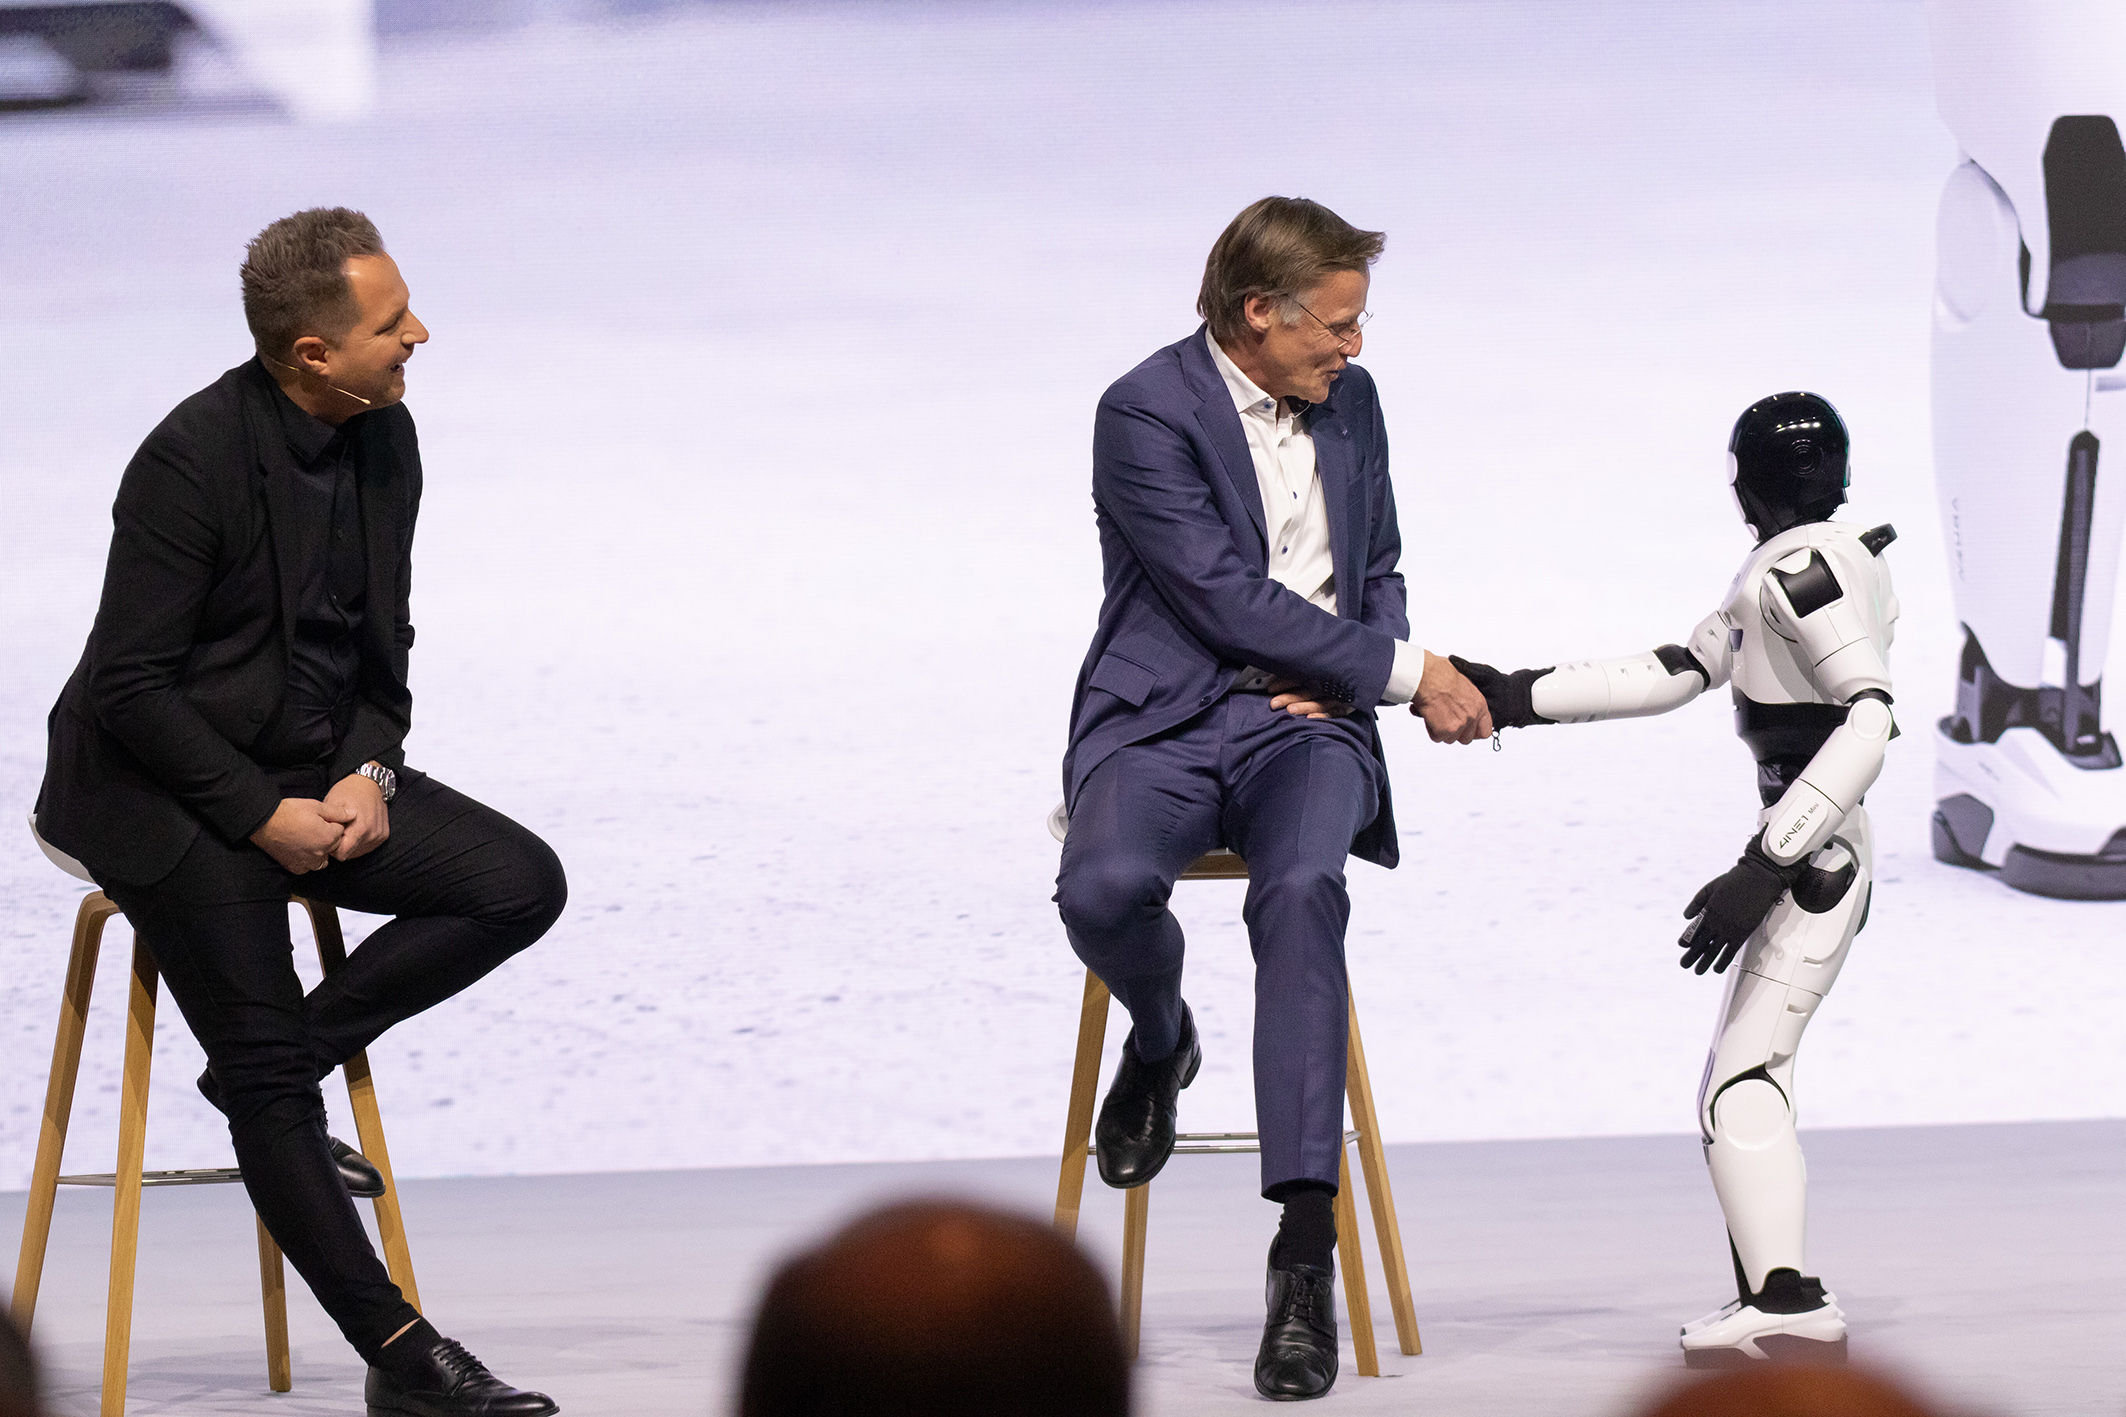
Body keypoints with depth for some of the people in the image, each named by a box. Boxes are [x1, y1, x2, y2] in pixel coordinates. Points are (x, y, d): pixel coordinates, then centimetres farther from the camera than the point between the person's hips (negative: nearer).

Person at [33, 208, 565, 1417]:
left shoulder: (385, 437, 1)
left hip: (317, 771, 7)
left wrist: (368, 775, -7)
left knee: (522, 884, -11)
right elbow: (130, 685, -19)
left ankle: (277, 1052, 1)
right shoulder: (194, 457, -21)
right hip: (170, 791, -7)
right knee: (272, 1085, -13)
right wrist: (262, 816, -20)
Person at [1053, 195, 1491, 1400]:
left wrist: (1343, 674, 0)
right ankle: (1162, 1042, 6)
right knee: (1106, 889, -36)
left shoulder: (1349, 400, 11)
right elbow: (1232, 601, -15)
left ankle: (1306, 1248, -36)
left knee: (1303, 891, -32)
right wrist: (1406, 673, -12)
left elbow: (1379, 570, 23)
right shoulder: (1146, 415, -10)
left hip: (1304, 723, 3)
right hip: (1166, 716, -3)